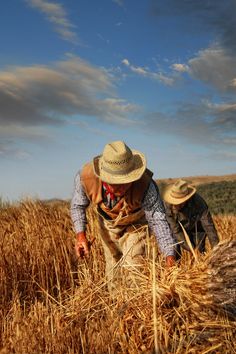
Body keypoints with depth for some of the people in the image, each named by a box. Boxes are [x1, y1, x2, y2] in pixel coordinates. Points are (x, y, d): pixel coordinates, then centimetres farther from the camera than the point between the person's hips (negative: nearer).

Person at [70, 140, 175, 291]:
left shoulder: (145, 185, -42)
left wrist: (170, 257, -42)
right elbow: (78, 205, -14)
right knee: (113, 265, 16)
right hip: (108, 222, 3)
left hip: (136, 223, -2)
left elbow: (158, 220, -34)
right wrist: (80, 235, -26)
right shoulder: (86, 177, -34)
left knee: (133, 267, -15)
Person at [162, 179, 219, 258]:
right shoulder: (167, 204, -31)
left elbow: (209, 226, -32)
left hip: (196, 230, 0)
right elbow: (175, 230, -27)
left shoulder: (198, 202, -34)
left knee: (199, 250, -15)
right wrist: (190, 248, -31)